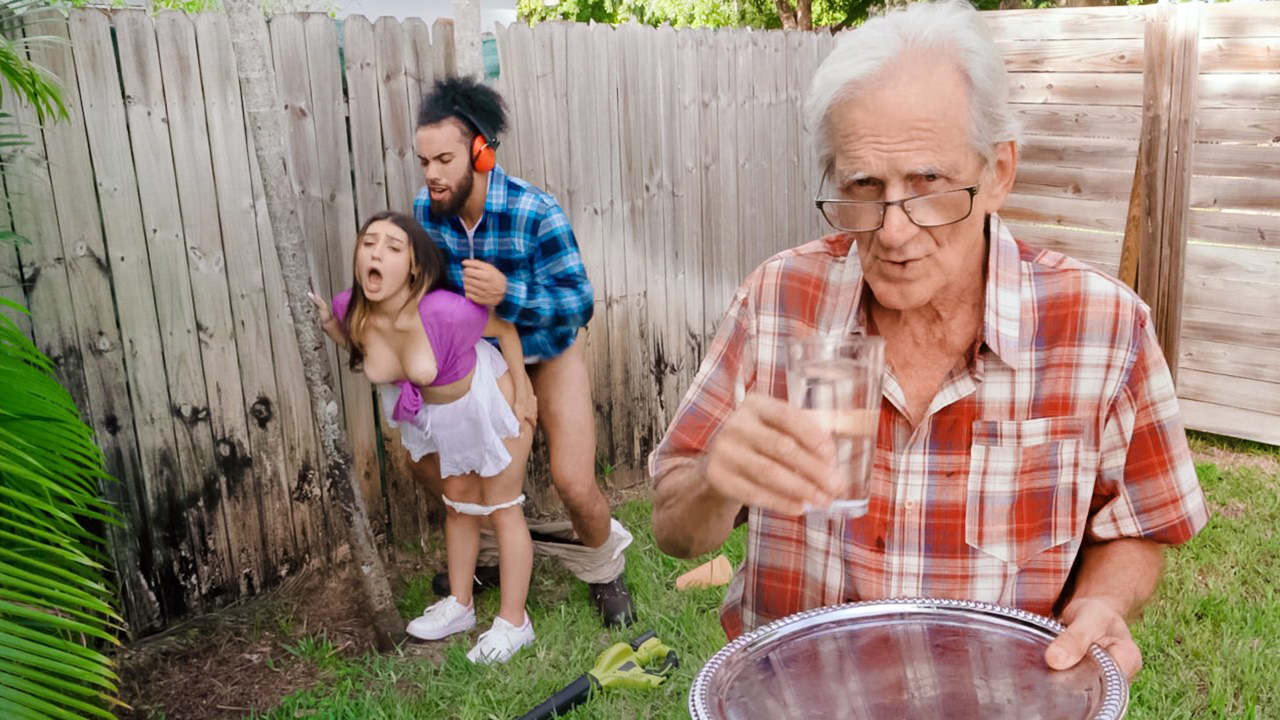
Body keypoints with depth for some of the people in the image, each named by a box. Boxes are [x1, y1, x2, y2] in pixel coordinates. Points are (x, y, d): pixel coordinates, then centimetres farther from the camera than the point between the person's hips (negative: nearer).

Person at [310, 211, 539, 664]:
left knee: (501, 508, 7)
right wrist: (329, 324, -15)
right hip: (435, 414, 6)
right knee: (458, 503, 23)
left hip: (486, 402, -6)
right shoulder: (353, 308, -22)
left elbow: (505, 328, -20)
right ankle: (460, 605, 40)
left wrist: (522, 392, -14)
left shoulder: (442, 312, -38)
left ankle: (513, 622, 22)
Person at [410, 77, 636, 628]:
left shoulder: (535, 214, -29)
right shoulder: (426, 210, -14)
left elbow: (580, 300, -30)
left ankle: (604, 571, 20)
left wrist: (508, 295, -44)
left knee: (574, 484, -15)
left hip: (547, 351, -5)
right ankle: (490, 551, 27)